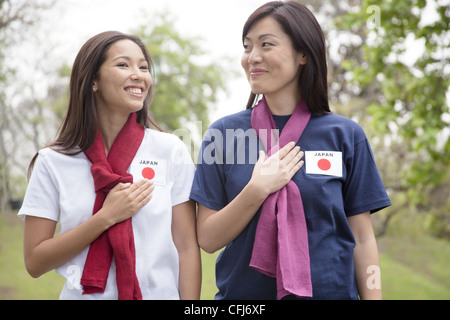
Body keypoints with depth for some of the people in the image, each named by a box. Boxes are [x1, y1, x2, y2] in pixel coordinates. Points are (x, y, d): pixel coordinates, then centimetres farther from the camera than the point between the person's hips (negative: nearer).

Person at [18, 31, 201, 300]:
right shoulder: (53, 162, -5)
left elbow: (187, 247, -5)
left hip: (160, 293, 1)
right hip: (85, 293, 0)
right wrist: (106, 217, -15)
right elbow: (35, 263, -7)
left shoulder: (171, 151, -4)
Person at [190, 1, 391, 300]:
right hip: (242, 291, 0)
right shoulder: (223, 131, -2)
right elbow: (208, 239, -5)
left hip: (330, 289, 0)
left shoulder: (345, 135, -3)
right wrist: (257, 190, -17)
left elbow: (362, 239, 0)